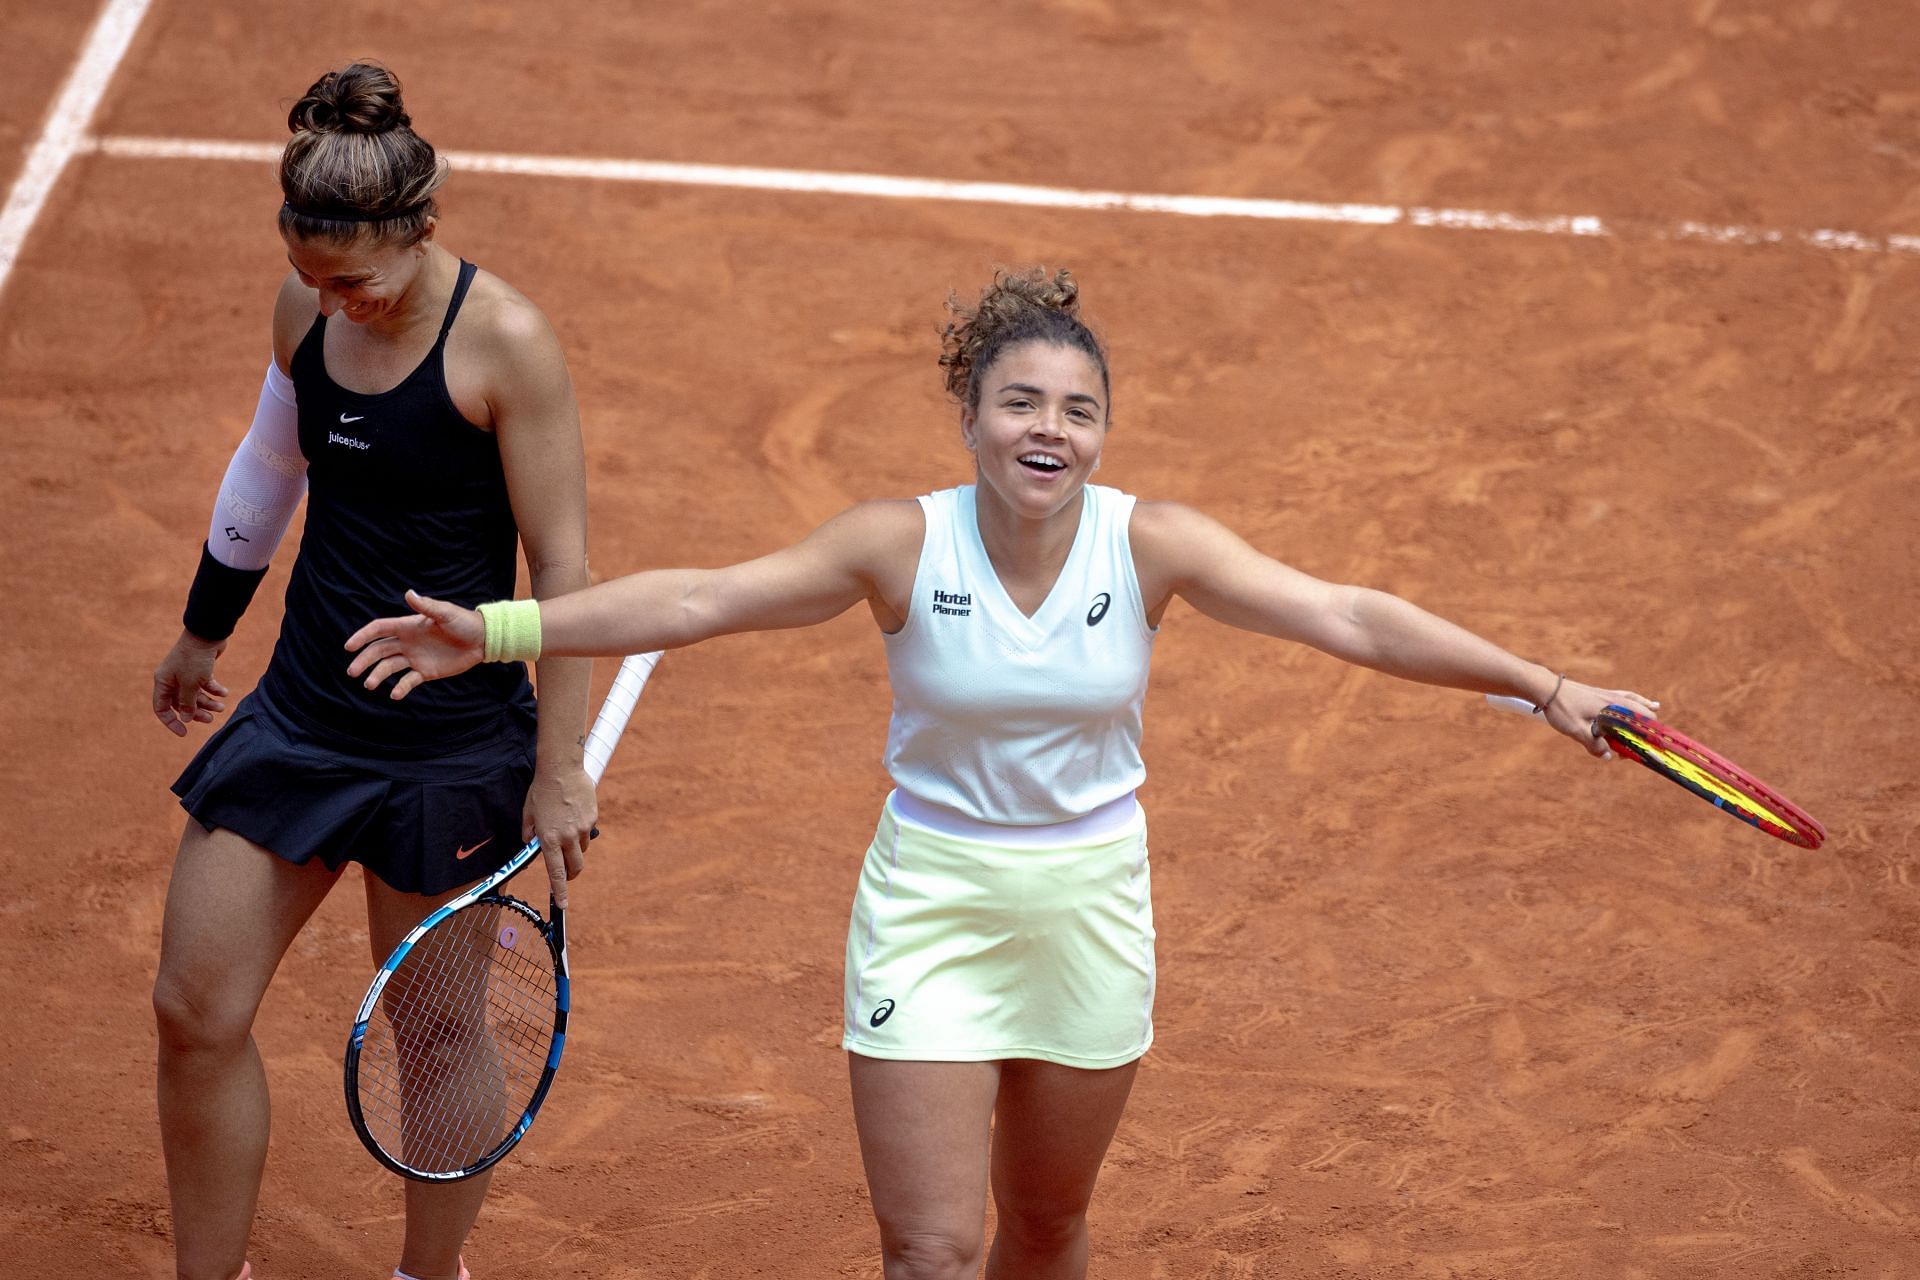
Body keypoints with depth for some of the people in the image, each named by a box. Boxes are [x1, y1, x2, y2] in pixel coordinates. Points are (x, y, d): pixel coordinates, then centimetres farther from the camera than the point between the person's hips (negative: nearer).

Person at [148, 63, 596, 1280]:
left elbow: (564, 569, -15)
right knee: (196, 1012, 5)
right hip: (301, 717, 6)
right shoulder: (307, 306, 0)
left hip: (451, 750, -6)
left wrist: (559, 770, -14)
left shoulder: (507, 343, -18)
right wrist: (206, 628, 29)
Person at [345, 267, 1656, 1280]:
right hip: (931, 907, -2)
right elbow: (701, 598, -14)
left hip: (1090, 911, 2)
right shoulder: (903, 543, -14)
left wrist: (1544, 687, -19)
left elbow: (1352, 618, -13)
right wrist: (500, 629, -19)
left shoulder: (1152, 545, -12)